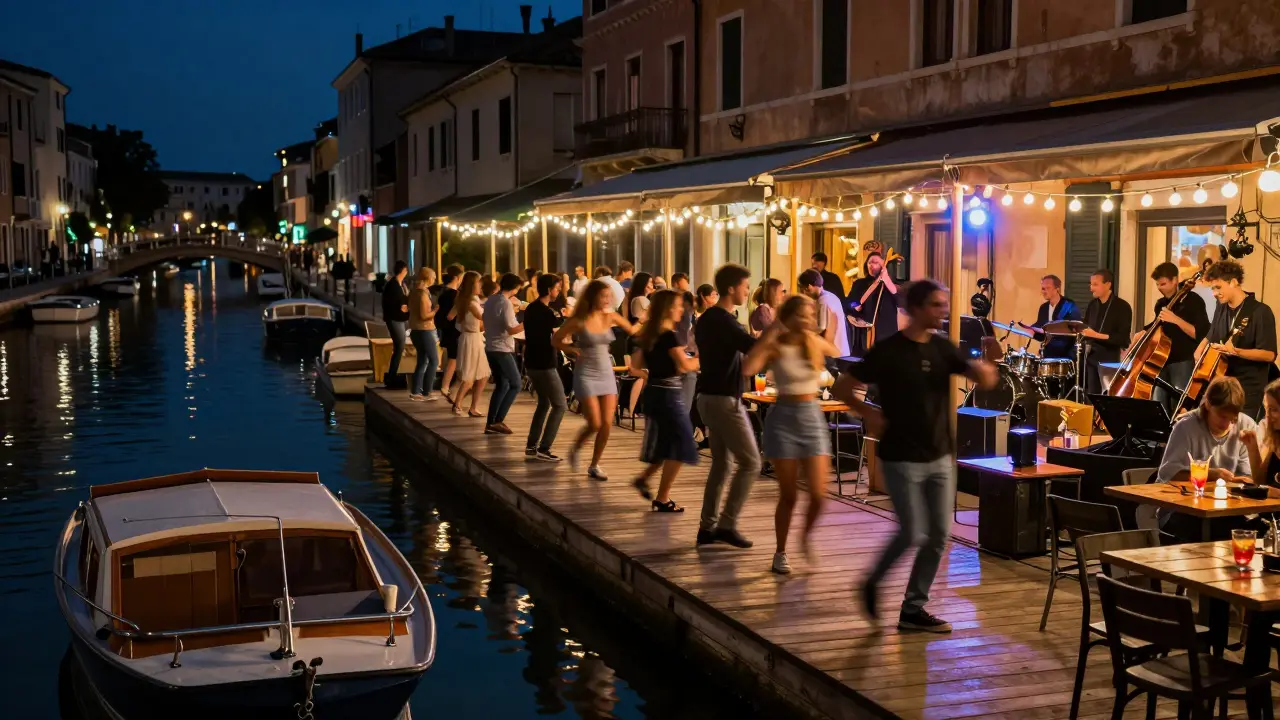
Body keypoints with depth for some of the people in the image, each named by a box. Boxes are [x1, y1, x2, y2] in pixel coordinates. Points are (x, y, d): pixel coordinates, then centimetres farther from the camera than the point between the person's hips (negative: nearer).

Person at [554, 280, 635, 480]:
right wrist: (574, 350, -15)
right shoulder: (579, 321, -10)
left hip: (606, 373, 4)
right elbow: (556, 340, -1)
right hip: (586, 375, -4)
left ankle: (594, 465, 16)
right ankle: (575, 449, 22)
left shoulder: (610, 317, 1)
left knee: (606, 424, -1)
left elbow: (634, 331, 9)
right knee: (594, 424, -9)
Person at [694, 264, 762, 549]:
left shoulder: (707, 319, 12)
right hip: (725, 400, -10)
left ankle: (707, 526, 13)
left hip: (709, 396, 10)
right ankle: (727, 524, -4)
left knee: (721, 463, 13)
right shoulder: (725, 322, -19)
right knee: (750, 462, -4)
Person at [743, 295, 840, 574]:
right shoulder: (775, 347, -8)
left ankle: (806, 536, 26)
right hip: (783, 418, -3)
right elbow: (747, 369, -28)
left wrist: (813, 334, 13)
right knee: (788, 496, 3)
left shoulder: (816, 343, 4)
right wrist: (770, 333, -23)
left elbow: (836, 352, 28)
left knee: (818, 494, -3)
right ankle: (780, 553, 21)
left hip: (813, 417, 3)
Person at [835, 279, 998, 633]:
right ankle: (872, 584, 19)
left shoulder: (943, 348, 6)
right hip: (901, 458, -5)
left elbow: (984, 380, 2)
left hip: (940, 457, 6)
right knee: (913, 532, -7)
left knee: (939, 534, 4)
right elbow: (843, 388, -5)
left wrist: (986, 364, -19)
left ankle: (913, 607, 15)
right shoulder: (887, 350, -10)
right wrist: (870, 414, -17)